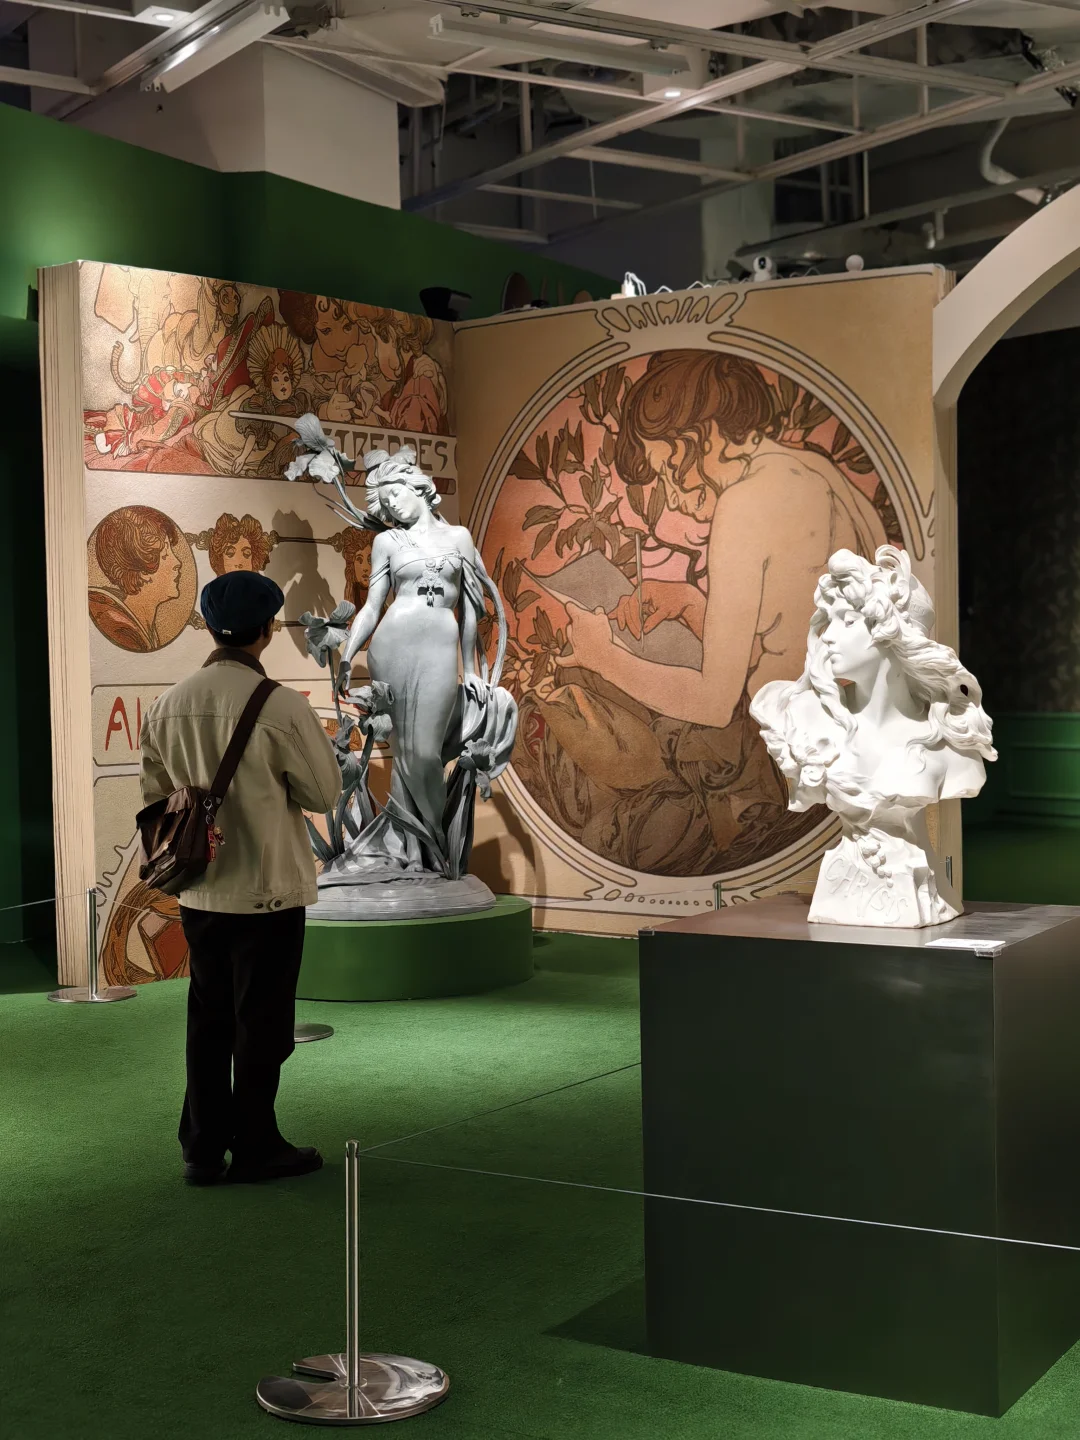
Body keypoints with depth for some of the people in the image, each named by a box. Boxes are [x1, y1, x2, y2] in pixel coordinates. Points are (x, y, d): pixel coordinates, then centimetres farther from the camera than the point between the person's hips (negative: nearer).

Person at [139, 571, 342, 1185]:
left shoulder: (170, 705, -1)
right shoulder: (281, 706, -17)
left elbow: (156, 795, 8)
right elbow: (325, 792, -7)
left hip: (200, 893, 5)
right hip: (268, 890, -5)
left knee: (209, 1021, 15)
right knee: (261, 1023, 7)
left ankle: (204, 1147, 22)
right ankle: (255, 1147, 17)